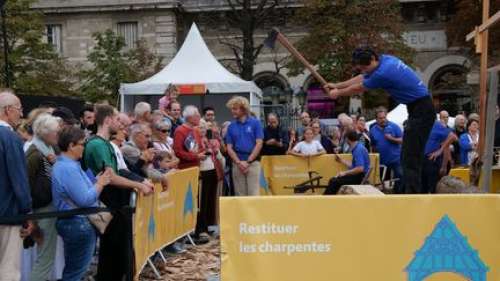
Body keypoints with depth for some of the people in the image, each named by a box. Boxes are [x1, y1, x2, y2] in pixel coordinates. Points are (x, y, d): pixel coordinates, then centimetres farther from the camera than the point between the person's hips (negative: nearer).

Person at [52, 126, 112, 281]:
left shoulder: (65, 164, 10)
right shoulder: (69, 168, -23)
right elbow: (85, 200, -25)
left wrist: (97, 181, 1)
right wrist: (100, 183, -13)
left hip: (73, 222, 11)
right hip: (78, 224, -11)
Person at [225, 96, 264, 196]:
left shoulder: (255, 123, -1)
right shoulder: (231, 126, 7)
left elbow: (259, 144, -6)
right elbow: (229, 148, 5)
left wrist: (248, 161, -11)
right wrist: (239, 162, -9)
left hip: (253, 163, -3)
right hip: (237, 164, 3)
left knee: (253, 194, -5)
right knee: (240, 194, 7)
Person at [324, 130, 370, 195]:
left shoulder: (359, 149, -18)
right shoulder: (356, 148, 13)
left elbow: (360, 168, -26)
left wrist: (345, 173, -18)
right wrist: (341, 160, 27)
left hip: (359, 177, -10)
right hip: (356, 175, 10)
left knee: (335, 182, -19)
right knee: (333, 180, 3)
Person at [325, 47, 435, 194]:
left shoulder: (382, 73, -23)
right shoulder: (385, 59, 4)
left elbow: (358, 88, -5)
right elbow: (362, 78, 18)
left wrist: (338, 93, 13)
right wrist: (337, 85, 23)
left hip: (421, 111, -10)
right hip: (420, 108, 10)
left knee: (410, 158, -13)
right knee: (409, 157, 12)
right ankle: (413, 190, 17)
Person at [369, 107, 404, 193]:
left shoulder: (394, 126, -4)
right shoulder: (373, 130, 5)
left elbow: (402, 140, -5)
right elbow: (373, 146, 15)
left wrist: (392, 139, -19)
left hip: (396, 159, -3)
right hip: (382, 161, 3)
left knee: (400, 178, -9)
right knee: (383, 181, 11)